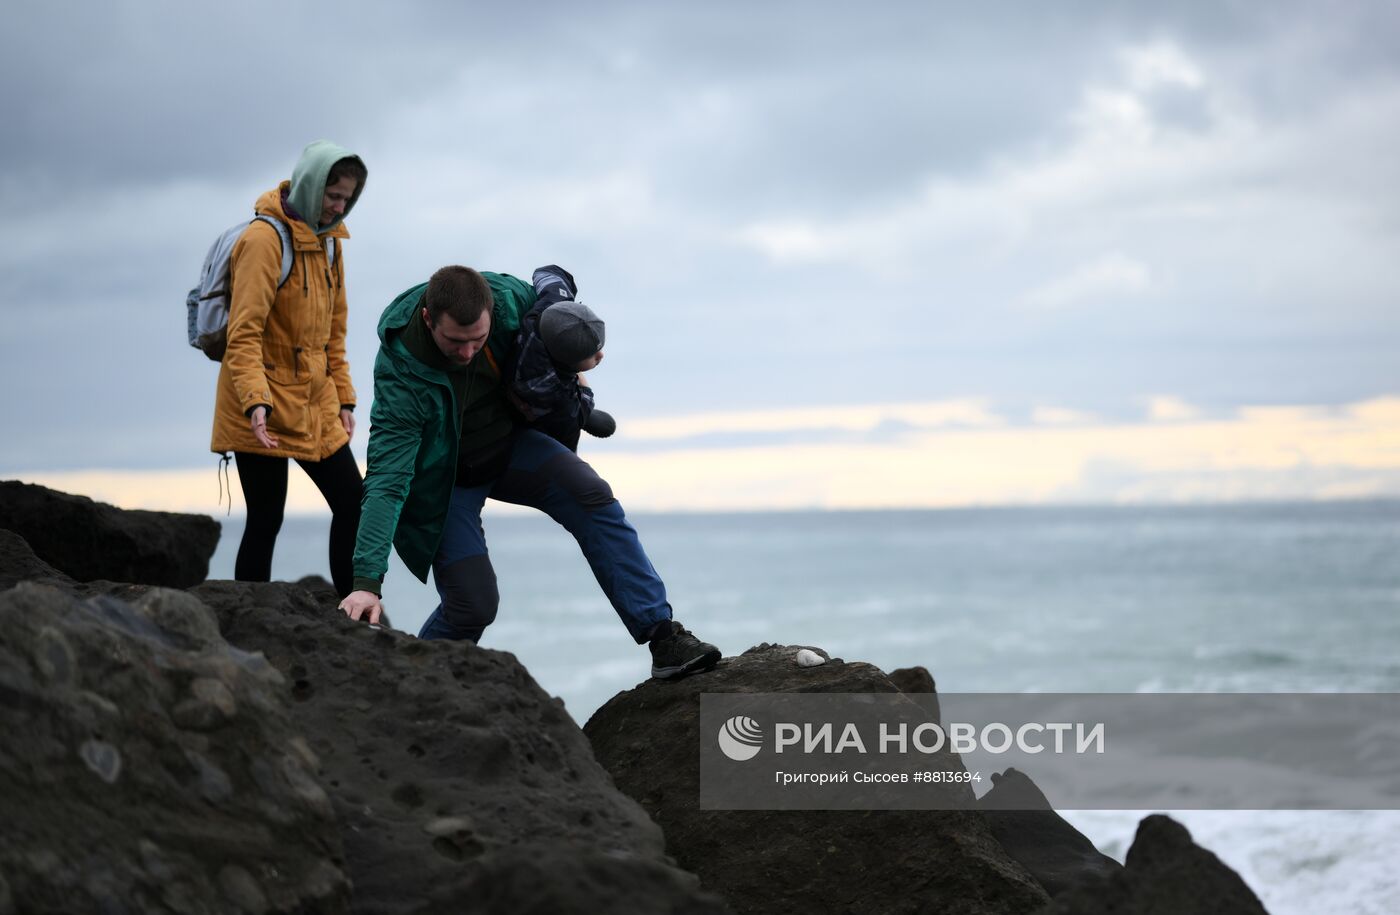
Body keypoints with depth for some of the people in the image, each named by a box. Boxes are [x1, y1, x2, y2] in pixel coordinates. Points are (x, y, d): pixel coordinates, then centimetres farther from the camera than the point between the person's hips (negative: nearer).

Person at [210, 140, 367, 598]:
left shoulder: (329, 239, 12)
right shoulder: (265, 239, -14)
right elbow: (243, 334, -20)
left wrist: (343, 398, 15)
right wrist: (255, 400, -31)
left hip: (315, 406, 8)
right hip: (267, 412, -8)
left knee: (353, 505, 5)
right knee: (266, 522, -4)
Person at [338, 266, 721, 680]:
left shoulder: (508, 297, -25)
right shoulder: (399, 371, -36)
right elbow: (386, 480, -40)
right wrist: (367, 581, -47)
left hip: (508, 444, 4)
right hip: (444, 475, -4)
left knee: (592, 497, -19)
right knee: (474, 603, -16)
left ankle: (662, 635, -17)